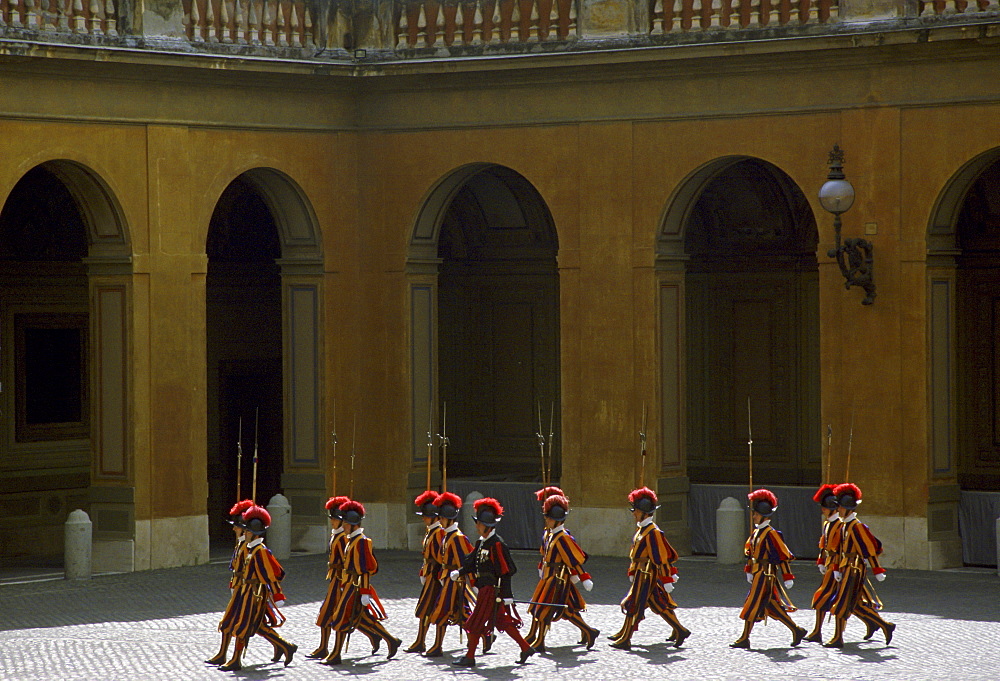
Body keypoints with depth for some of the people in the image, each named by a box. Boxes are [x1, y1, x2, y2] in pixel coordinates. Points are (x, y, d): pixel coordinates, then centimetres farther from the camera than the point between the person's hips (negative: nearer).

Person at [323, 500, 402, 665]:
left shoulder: (361, 541, -16)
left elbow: (365, 569, -20)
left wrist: (365, 593, -22)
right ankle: (392, 642, 16)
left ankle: (335, 656, 2)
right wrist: (344, 585, 24)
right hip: (350, 584, 10)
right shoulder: (352, 540, 14)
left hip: (354, 586, -10)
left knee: (341, 619, -4)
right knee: (363, 619, 12)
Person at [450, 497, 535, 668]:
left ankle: (470, 657, 6)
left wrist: (507, 595, -20)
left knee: (476, 622, -2)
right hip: (485, 588, 9)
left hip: (492, 589, -9)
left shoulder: (496, 544, -17)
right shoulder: (481, 542, 11)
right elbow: (471, 561, 18)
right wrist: (459, 572, 1)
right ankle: (526, 648, 20)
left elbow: (506, 571, -18)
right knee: (503, 621, 14)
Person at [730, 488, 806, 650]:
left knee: (752, 606, -4)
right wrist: (749, 571, 22)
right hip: (758, 575, 9)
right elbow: (750, 553, 23)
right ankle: (796, 631, 19)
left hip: (765, 576, -9)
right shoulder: (756, 532, 12)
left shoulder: (771, 534, -15)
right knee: (772, 606, 12)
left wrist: (787, 578, -17)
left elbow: (784, 556, -16)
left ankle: (744, 639, 3)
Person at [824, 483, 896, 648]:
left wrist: (877, 571, -17)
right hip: (848, 569, 10)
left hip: (854, 569, -10)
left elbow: (870, 549, -16)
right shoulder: (844, 525, 13)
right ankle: (885, 626, 18)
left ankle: (838, 639, 0)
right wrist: (838, 569, 17)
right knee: (855, 603, 12)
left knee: (842, 603, -5)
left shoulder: (857, 527, -15)